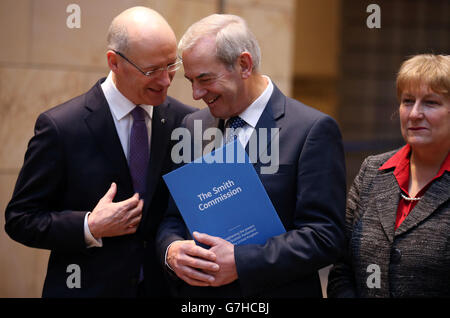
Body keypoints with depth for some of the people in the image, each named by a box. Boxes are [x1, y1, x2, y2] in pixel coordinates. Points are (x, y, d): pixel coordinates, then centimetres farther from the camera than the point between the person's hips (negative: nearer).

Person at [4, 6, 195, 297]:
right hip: (88, 287, -3)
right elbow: (20, 219, -8)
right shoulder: (60, 127, -13)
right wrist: (90, 228, -22)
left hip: (164, 287, 3)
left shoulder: (186, 120, -5)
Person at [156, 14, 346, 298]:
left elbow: (325, 236, -17)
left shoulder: (313, 130, -13)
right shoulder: (193, 126, 5)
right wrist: (171, 250, -13)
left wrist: (240, 262, -23)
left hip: (273, 292, -5)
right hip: (194, 291, 5)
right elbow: (172, 217, 8)